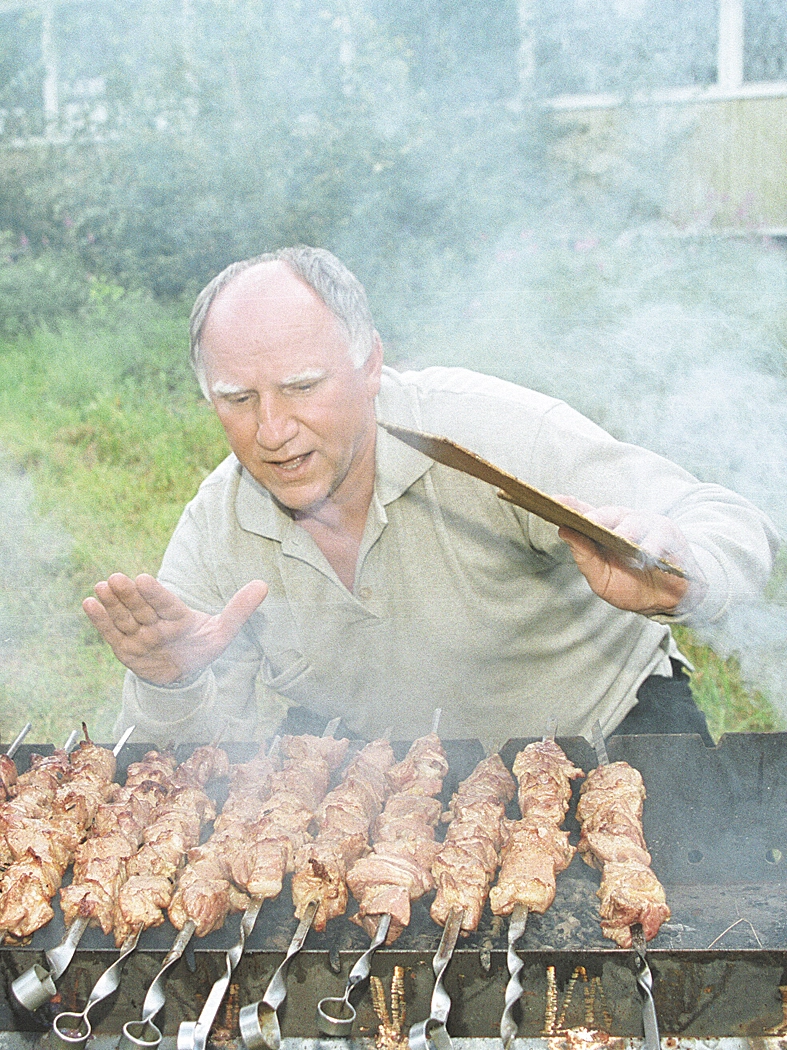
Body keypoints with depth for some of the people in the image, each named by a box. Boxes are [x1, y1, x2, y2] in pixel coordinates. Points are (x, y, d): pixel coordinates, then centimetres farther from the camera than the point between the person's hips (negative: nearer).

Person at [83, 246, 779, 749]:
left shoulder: (486, 431, -28)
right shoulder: (214, 537, -15)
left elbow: (733, 528, -28)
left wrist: (675, 580, -53)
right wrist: (172, 688, -35)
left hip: (592, 716, -2)